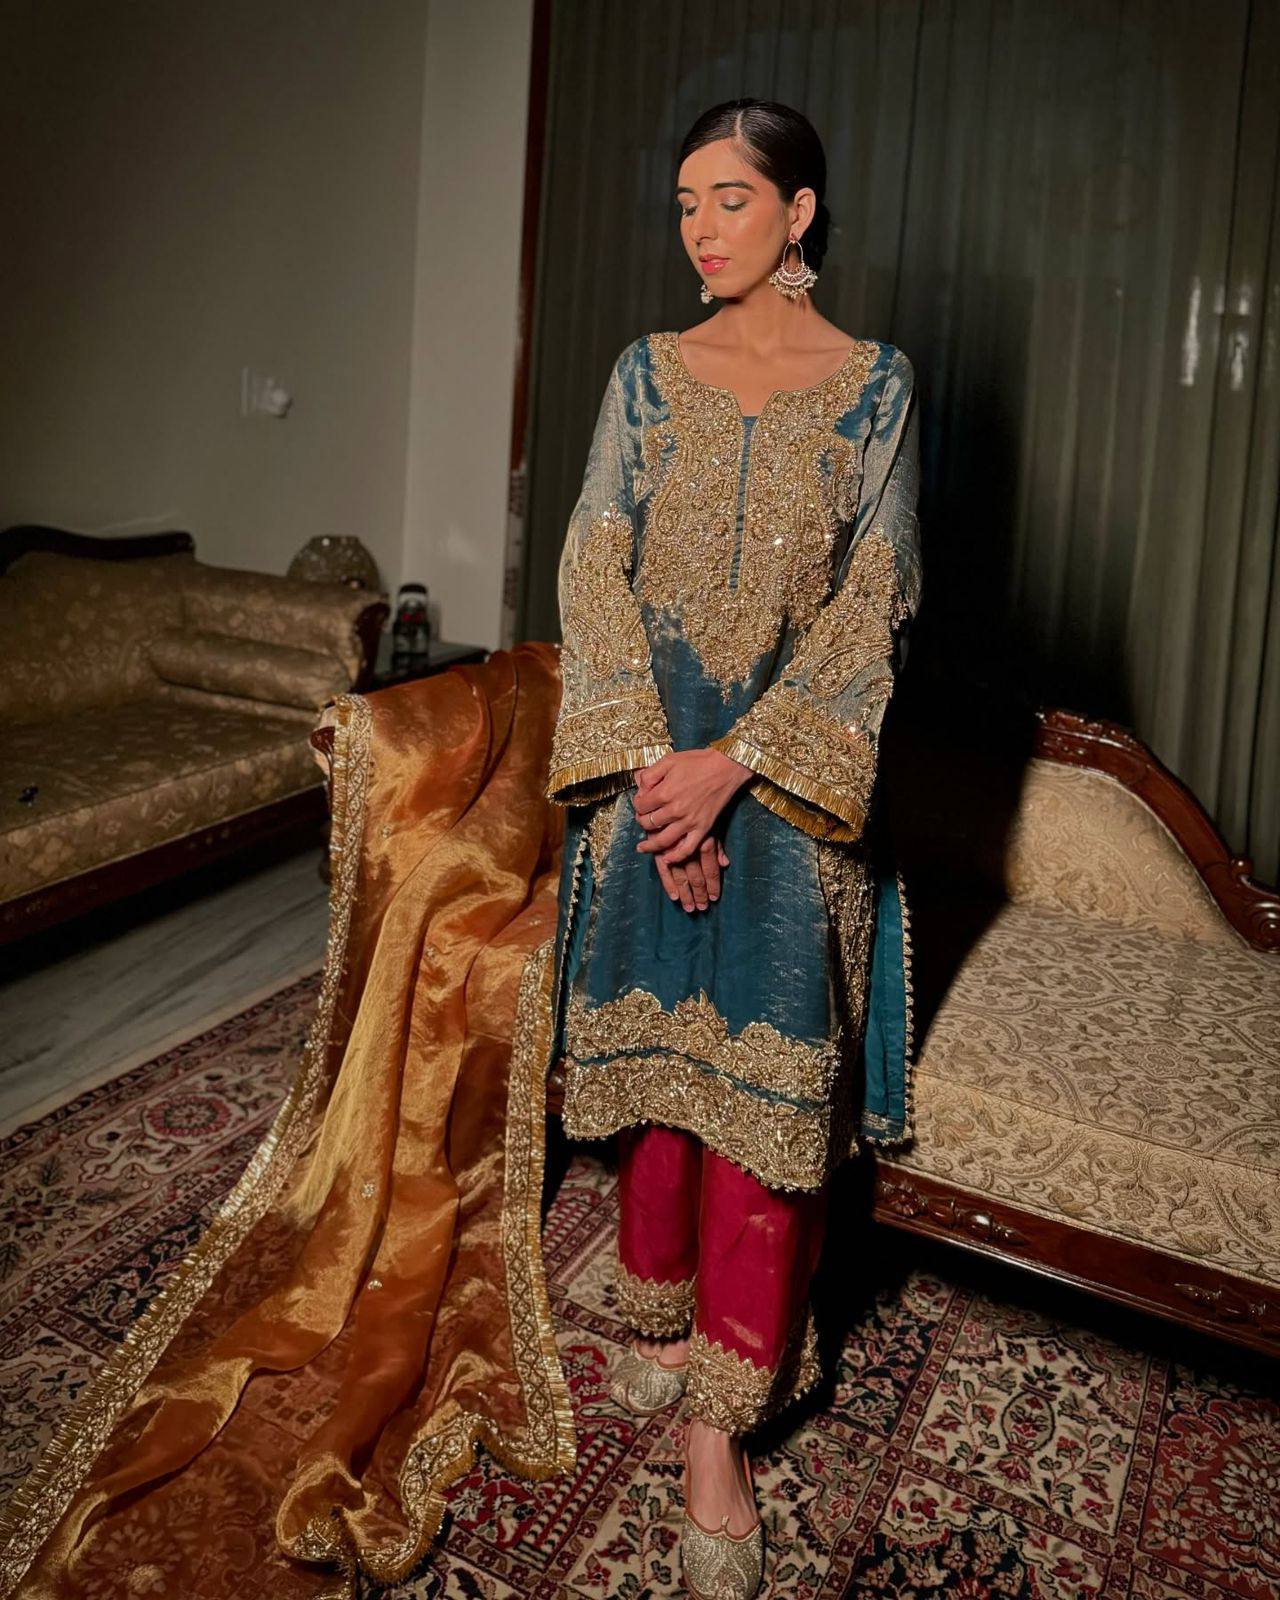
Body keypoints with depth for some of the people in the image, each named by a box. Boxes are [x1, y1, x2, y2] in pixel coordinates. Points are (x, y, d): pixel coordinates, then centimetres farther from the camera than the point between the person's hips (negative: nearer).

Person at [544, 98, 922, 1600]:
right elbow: (595, 572, 0)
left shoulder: (875, 383, 0)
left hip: (790, 772, -2)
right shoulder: (646, 373, 7)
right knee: (650, 1039, 10)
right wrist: (648, 762, -12)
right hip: (648, 758, 3)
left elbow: (870, 604, -6)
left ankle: (721, 1418, 9)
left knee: (763, 1073, -3)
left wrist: (738, 761, -16)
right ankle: (660, 1308, 33)